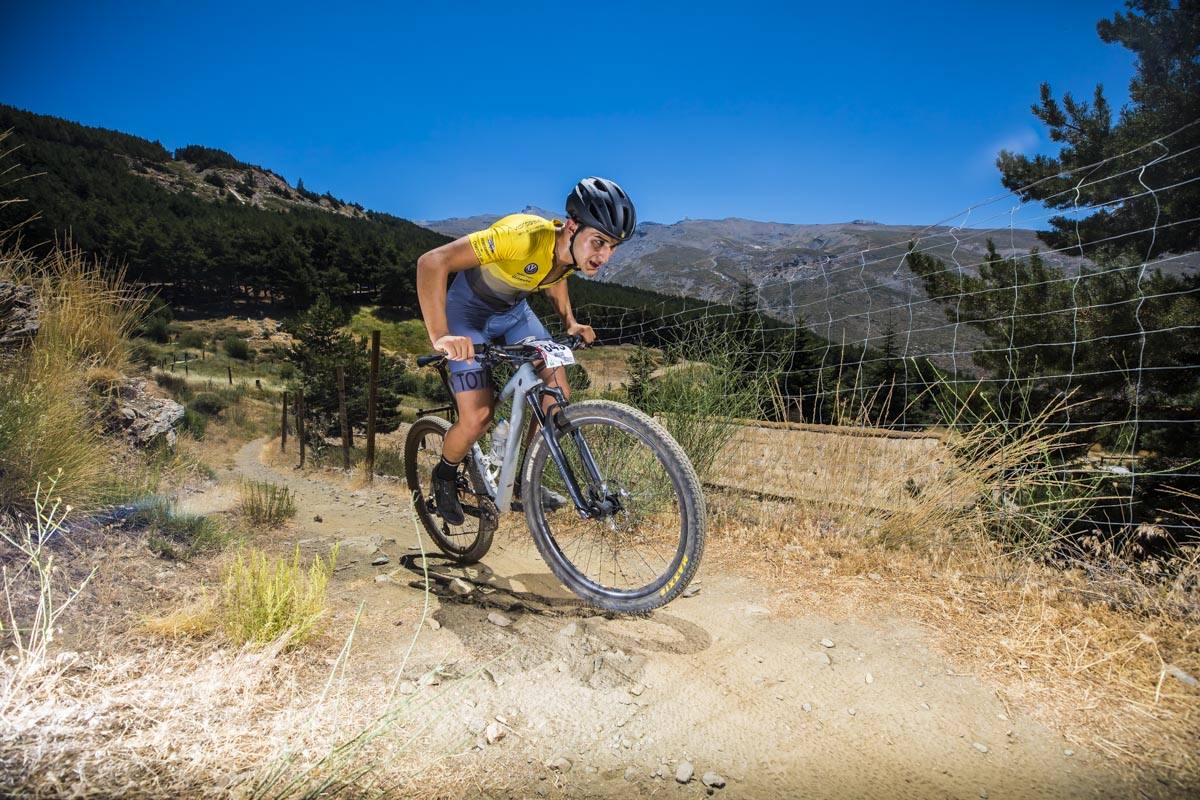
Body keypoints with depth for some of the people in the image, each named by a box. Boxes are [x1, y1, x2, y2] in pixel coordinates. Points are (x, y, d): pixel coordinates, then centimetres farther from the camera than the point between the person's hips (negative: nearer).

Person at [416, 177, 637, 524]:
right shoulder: (525, 236, -38)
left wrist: (570, 322, -2)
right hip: (470, 313, -6)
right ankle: (444, 476, 18)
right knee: (478, 417, -15)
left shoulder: (575, 250, -15)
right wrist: (440, 336, -51)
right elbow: (432, 262, -42)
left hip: (514, 312, 6)